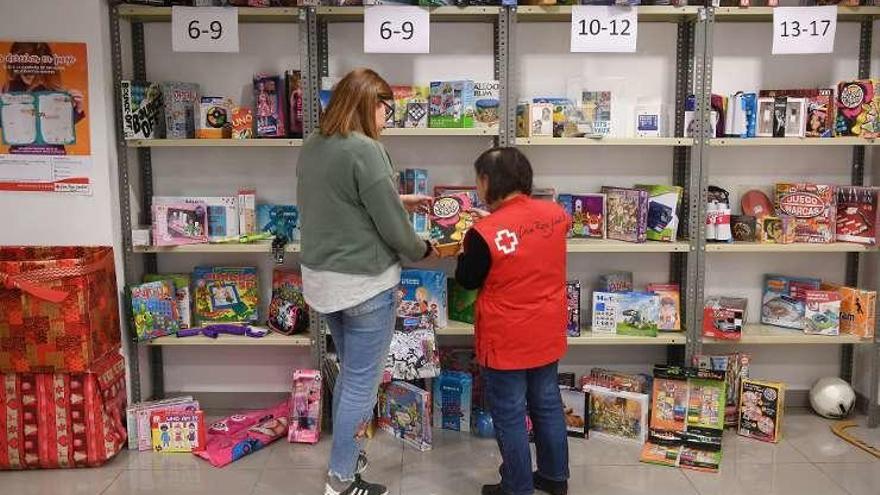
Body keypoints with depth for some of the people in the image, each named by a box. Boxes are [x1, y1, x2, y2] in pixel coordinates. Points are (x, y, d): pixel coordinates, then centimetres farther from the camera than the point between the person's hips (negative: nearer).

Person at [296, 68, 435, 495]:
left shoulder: (312, 147, 7)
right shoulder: (364, 149, -20)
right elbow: (391, 225, -16)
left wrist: (401, 200, 19)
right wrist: (423, 250, 3)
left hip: (320, 277, 9)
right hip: (364, 283, -9)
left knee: (348, 372, 23)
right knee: (363, 382, 4)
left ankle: (346, 456, 36)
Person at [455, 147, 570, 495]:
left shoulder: (484, 233, -23)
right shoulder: (556, 213, -6)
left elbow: (467, 280, -8)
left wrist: (468, 245, 8)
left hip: (507, 340, -6)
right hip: (547, 334, 6)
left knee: (510, 414, 10)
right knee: (547, 404, 21)